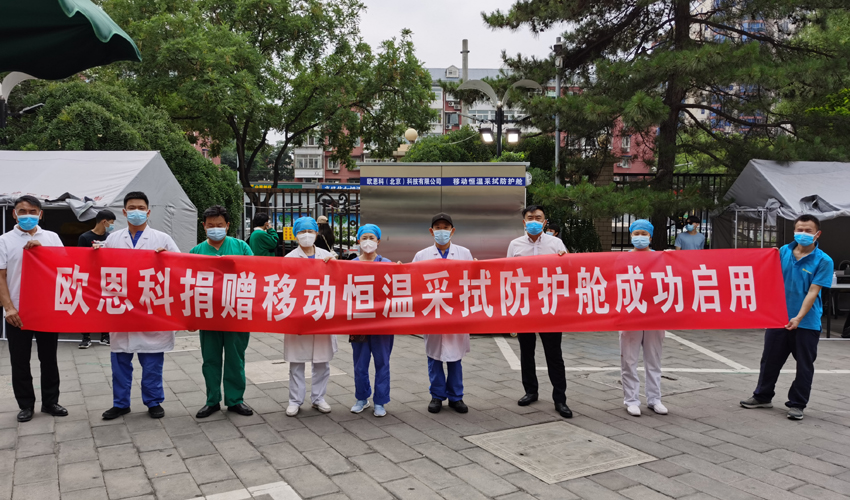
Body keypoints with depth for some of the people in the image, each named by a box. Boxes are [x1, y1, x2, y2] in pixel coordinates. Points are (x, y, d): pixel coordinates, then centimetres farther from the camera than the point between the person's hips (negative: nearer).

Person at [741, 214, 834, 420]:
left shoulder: (823, 261, -8)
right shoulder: (783, 252, 1)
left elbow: (813, 292, -13)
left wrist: (798, 318, -21)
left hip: (807, 322, -3)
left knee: (804, 365, 8)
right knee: (770, 359, 14)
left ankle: (797, 404, 22)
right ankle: (762, 397, 30)